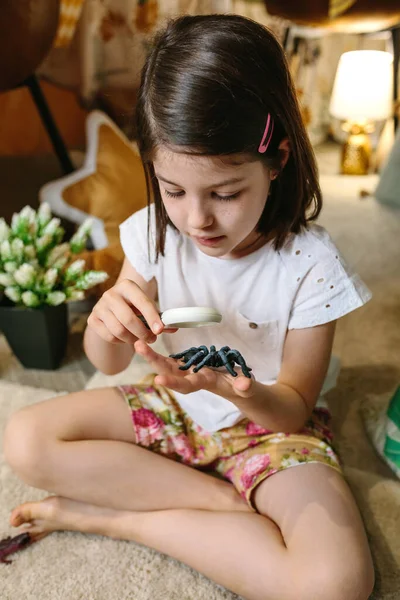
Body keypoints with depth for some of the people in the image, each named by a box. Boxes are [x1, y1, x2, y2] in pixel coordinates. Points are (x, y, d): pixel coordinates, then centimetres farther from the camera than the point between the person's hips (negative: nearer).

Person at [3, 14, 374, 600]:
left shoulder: (310, 265, -21)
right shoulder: (155, 233, -12)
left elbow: (294, 407, -13)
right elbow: (109, 364, -4)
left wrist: (238, 390, -37)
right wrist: (105, 322, -29)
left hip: (268, 421, -3)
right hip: (172, 404, 4)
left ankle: (111, 515, -14)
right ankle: (232, 503, -11)